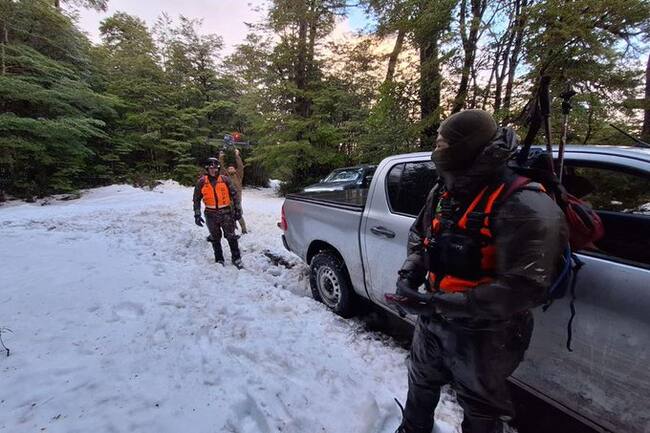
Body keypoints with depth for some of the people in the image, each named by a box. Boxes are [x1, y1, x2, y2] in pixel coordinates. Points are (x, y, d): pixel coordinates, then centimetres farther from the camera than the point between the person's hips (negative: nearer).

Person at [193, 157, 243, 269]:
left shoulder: (225, 179, -2)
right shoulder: (202, 182, -1)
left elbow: (234, 194, 4)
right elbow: (196, 199, 5)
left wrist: (237, 210, 3)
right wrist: (197, 215, 0)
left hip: (226, 212, -1)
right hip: (211, 214, 1)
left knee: (231, 237, 1)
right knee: (215, 238, 13)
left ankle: (236, 258, 14)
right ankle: (219, 259, 27)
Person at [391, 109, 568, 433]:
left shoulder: (523, 206, -25)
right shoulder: (443, 192, -2)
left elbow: (524, 288, -29)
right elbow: (418, 237, 9)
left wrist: (441, 304, -30)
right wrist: (408, 276, -9)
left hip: (482, 334, -6)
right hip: (432, 320, 7)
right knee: (421, 382, 28)